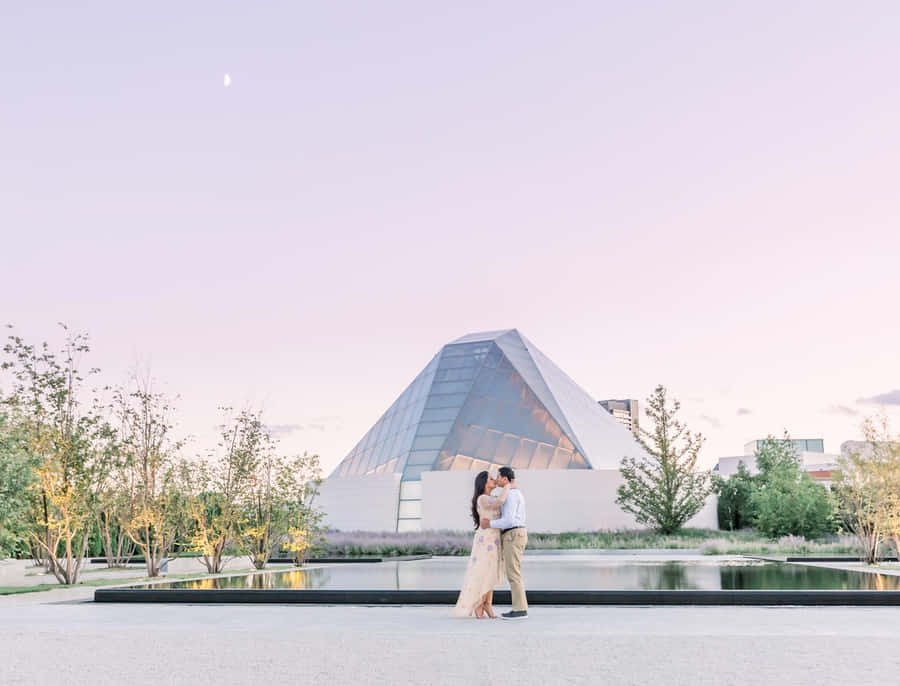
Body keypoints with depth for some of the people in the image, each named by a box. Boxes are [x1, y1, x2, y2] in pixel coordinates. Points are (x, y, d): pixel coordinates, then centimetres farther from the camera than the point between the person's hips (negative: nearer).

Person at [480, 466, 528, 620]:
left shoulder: (510, 495, -15)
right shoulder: (516, 495, 19)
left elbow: (508, 521, -21)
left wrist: (489, 524, -8)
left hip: (513, 537, -10)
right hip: (515, 537, 10)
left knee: (513, 574, -7)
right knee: (514, 574, 11)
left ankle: (520, 610, -5)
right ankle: (520, 608, 12)